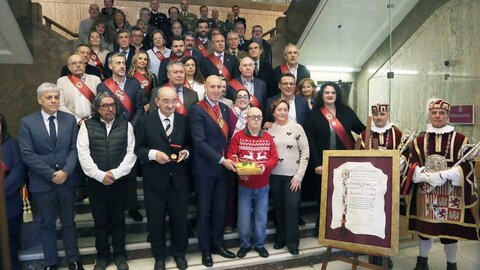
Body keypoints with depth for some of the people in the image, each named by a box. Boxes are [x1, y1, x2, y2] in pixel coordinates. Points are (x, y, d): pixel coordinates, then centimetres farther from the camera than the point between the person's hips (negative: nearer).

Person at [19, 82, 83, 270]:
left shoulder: (70, 119, 3)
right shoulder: (27, 122, -3)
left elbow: (75, 149, -2)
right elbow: (27, 154, -10)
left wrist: (66, 171, -15)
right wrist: (51, 174, -15)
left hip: (67, 181, 1)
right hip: (41, 183, -1)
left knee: (69, 222, 13)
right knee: (47, 224, 14)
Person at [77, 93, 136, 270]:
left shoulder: (125, 125, 2)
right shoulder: (87, 126, 1)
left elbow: (131, 152, -3)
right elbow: (83, 154, -6)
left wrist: (115, 173, -12)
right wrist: (100, 175, -13)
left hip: (120, 181, 0)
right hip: (96, 182, 0)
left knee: (118, 220, 11)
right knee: (100, 221, 11)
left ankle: (120, 254, 27)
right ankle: (102, 255, 28)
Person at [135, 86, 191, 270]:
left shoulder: (184, 121, 1)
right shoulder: (146, 121, -5)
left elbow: (190, 144, 8)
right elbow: (138, 148, -4)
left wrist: (186, 152, -13)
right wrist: (153, 154, -21)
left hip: (179, 179, 2)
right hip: (155, 180, -1)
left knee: (180, 219, 15)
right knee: (156, 221, 14)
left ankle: (179, 253, 38)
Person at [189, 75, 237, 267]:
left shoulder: (224, 109, 10)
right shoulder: (197, 110, -11)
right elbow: (199, 142, -19)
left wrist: (229, 159, 1)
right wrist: (221, 160, -19)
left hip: (223, 167, 6)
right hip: (204, 168, -5)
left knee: (220, 210, 15)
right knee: (204, 211, 9)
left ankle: (217, 244, 32)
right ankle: (205, 249, 25)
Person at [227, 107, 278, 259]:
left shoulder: (268, 137, 4)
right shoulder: (238, 136, -3)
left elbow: (274, 158, 0)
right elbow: (231, 156, -8)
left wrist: (265, 166, -19)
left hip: (263, 186, 2)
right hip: (244, 185, -2)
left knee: (261, 216, 10)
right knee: (244, 216, 4)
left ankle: (260, 245, 27)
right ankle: (245, 245, 24)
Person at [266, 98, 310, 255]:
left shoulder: (297, 128, -3)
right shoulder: (268, 129, 3)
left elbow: (305, 153, -5)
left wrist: (298, 176, -9)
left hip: (293, 176, -2)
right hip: (274, 176, 2)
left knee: (291, 207, -4)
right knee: (278, 207, 11)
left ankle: (292, 242, 12)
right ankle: (280, 238, 28)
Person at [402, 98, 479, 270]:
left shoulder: (460, 140, 1)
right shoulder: (419, 141, 6)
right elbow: (412, 165, 2)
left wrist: (445, 175, -19)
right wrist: (427, 177, -16)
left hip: (451, 194, -2)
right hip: (424, 192, 2)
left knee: (450, 231, 5)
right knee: (424, 229, 11)